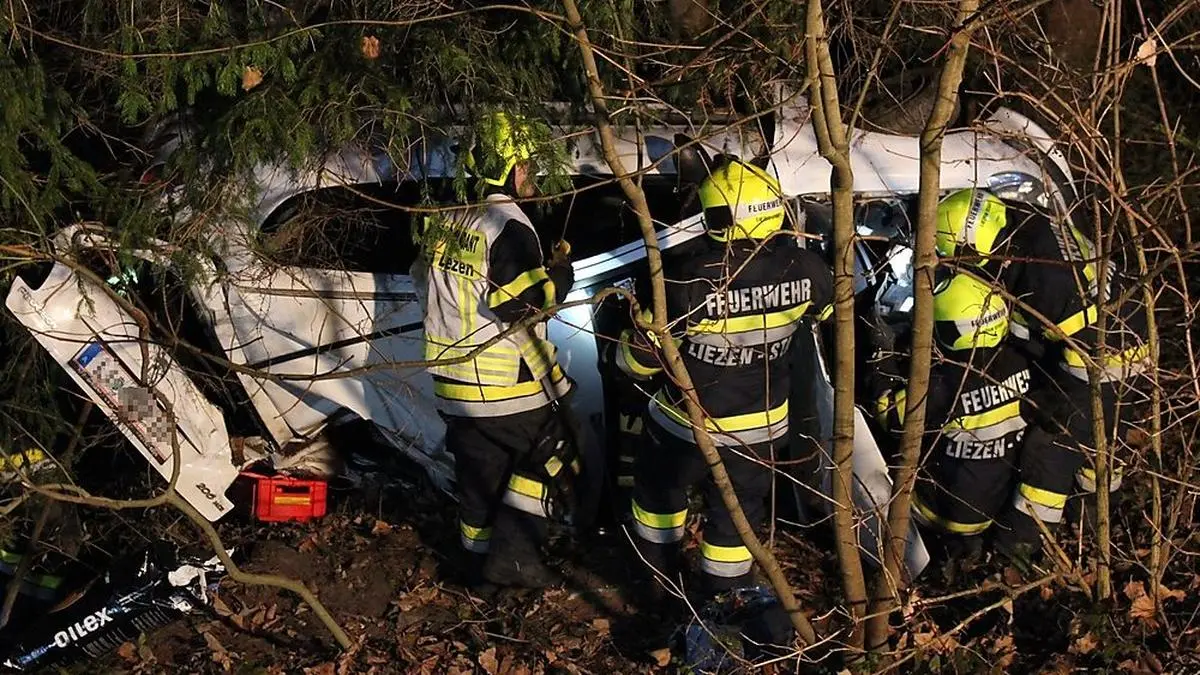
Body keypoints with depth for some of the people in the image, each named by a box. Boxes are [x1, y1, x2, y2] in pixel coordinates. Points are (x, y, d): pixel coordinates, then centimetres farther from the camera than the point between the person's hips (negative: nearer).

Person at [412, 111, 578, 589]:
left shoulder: (446, 222, 8)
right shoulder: (508, 227, -18)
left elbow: (424, 284, 19)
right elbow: (519, 304, -25)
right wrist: (559, 274, -10)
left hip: (453, 377, 8)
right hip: (506, 384, -8)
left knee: (478, 468, 17)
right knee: (553, 452, 6)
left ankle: (481, 560, 25)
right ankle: (514, 550, 0)